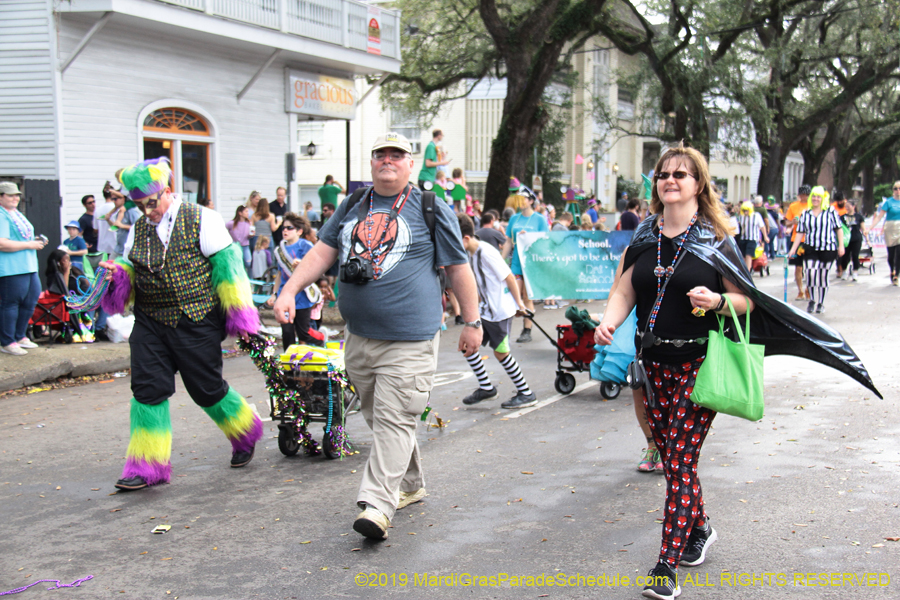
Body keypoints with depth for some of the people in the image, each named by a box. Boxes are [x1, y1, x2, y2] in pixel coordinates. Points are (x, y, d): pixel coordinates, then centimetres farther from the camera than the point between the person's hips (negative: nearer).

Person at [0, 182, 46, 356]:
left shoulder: (16, 214, 20)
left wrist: (37, 242, 12)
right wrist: (29, 245, -17)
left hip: (29, 267, 10)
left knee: (30, 302, 13)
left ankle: (19, 336, 26)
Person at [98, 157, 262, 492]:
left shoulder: (200, 220, -7)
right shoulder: (138, 230, 10)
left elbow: (227, 265, -7)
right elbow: (132, 268, 23)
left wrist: (239, 316, -9)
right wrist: (118, 274, -3)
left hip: (197, 323, -5)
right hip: (150, 323, 5)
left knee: (207, 388, 4)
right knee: (147, 389, -2)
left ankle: (244, 436, 33)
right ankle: (147, 467, 6)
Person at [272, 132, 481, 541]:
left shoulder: (431, 210, 0)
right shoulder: (352, 206, 14)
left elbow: (458, 268, 3)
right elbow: (322, 251, 10)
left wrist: (472, 323, 3)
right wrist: (290, 290, -4)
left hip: (409, 339, -6)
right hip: (358, 335, 6)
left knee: (394, 419, -12)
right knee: (377, 416, 15)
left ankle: (378, 503, -15)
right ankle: (409, 485, 31)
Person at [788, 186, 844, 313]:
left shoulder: (831, 211, 1)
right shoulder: (805, 214, 8)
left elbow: (838, 229, 3)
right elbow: (800, 233, 9)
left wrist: (841, 246, -3)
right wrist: (793, 249, 4)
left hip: (828, 249, -1)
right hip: (810, 248, 1)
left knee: (823, 276, 4)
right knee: (810, 272, -17)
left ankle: (821, 303, 20)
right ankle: (812, 300, 3)